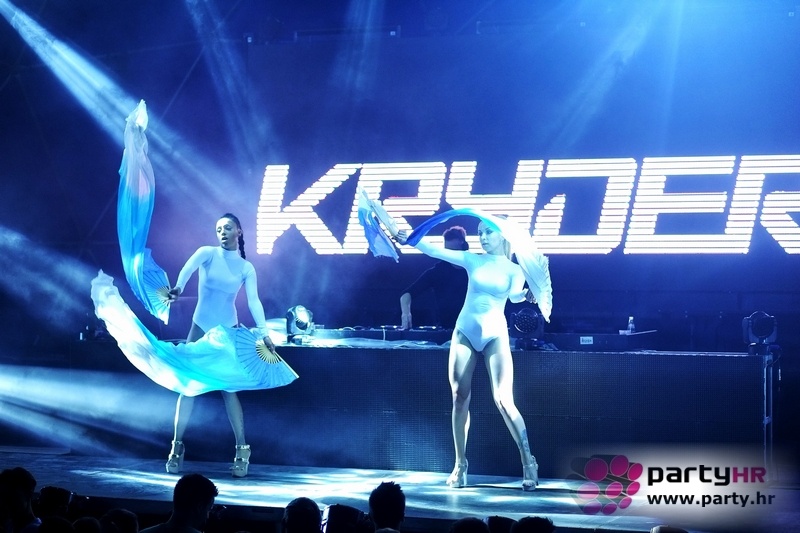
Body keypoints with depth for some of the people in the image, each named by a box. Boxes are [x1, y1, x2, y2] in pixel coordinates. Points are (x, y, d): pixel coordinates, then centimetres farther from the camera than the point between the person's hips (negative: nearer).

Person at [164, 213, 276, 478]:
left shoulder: (246, 268, 2)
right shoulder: (207, 253, -3)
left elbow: (254, 302, -6)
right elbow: (188, 268, -24)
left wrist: (265, 333, -19)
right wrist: (178, 288, -47)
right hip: (200, 328, 0)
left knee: (228, 388, -3)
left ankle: (242, 449, 1)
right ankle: (177, 446, 5)